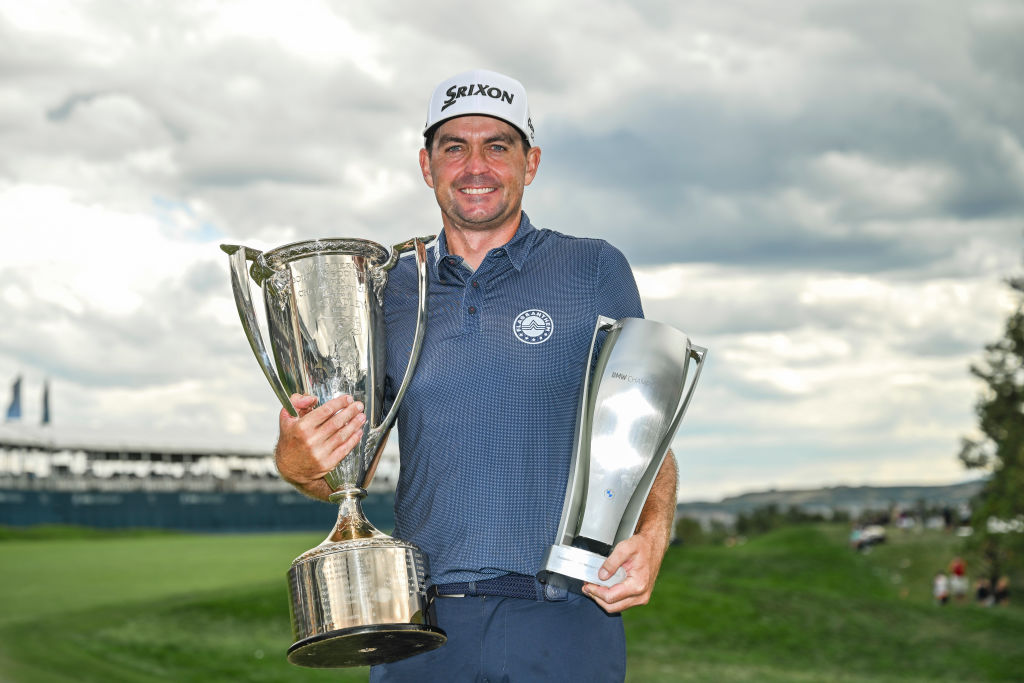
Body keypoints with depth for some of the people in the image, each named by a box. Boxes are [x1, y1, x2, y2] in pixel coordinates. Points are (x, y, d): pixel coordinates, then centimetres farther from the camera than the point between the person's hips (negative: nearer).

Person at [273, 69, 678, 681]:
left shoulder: (593, 270, 6)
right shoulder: (392, 292, 13)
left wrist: (652, 537, -15)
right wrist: (298, 463, -8)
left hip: (564, 625, -2)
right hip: (423, 625, 2)